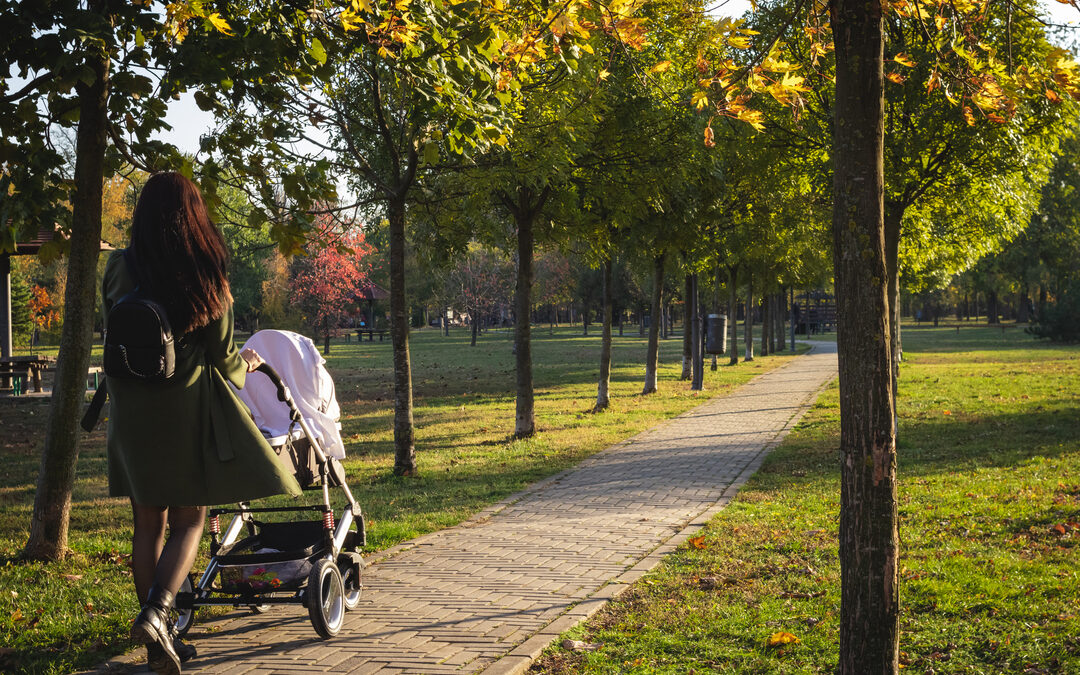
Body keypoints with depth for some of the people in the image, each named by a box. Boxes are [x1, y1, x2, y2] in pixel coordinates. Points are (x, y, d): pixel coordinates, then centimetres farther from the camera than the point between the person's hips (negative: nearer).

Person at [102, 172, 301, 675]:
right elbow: (222, 356, 0)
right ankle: (158, 611, -16)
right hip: (186, 411, -3)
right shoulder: (204, 276, -7)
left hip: (132, 412, 3)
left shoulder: (119, 270, -1)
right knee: (188, 521, 8)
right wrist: (245, 366, 22)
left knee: (147, 524, 10)